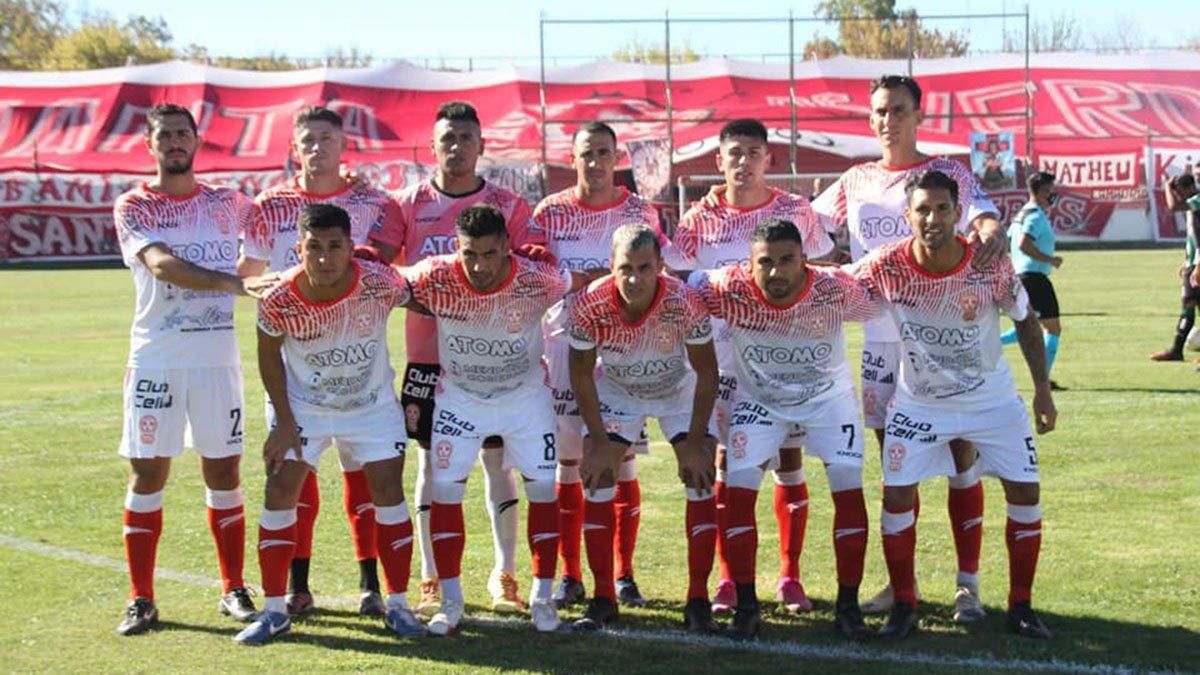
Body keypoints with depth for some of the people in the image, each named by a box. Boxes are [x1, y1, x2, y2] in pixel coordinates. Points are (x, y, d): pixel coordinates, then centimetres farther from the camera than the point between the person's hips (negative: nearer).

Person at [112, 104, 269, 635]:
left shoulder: (226, 203, 10)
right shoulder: (133, 206, 0)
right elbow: (162, 264, -17)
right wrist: (234, 283, -30)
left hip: (218, 358, 2)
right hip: (156, 360, -2)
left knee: (224, 472, 5)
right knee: (148, 473, 0)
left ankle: (233, 590, 16)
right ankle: (141, 599, 8)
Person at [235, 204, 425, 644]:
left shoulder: (381, 284, -27)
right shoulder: (279, 300, -26)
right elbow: (269, 356, -7)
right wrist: (285, 422, -8)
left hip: (373, 402, 0)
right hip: (303, 405, 0)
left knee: (389, 492, -5)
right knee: (279, 492, -5)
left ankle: (397, 604, 10)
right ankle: (274, 611, 7)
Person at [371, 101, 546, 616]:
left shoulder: (507, 205, 4)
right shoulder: (409, 203, 4)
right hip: (428, 355, 0)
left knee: (497, 460, 3)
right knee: (432, 462, 4)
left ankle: (505, 574, 14)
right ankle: (430, 580, 12)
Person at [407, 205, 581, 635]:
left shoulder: (536, 281, -28)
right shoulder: (435, 278, -27)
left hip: (526, 394, 0)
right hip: (459, 396, 1)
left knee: (543, 488, -2)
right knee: (445, 490, -4)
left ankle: (542, 597, 14)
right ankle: (451, 603, 8)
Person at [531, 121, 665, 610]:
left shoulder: (640, 212, 6)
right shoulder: (550, 213, 4)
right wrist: (530, 349, -3)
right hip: (565, 345, 0)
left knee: (623, 461, 1)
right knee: (566, 462, 2)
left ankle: (624, 576, 9)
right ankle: (570, 576, 11)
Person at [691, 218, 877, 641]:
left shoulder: (837, 291, -30)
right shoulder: (729, 290, -30)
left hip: (828, 396, 0)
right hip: (758, 398, 0)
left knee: (849, 489, -10)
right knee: (738, 490, -12)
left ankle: (848, 606, 5)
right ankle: (746, 607, 3)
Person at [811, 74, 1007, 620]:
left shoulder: (948, 174, 1)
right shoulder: (856, 181, 12)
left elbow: (983, 216, -16)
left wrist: (991, 232, -39)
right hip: (881, 334, 4)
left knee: (962, 452, -4)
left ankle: (968, 584, 3)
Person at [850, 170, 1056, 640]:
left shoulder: (991, 266, -22)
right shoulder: (887, 267, -23)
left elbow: (1026, 321, -5)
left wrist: (1042, 388, -5)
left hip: (992, 399, 0)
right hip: (918, 402, 0)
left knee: (1025, 494, -1)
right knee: (897, 497, -6)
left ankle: (1020, 606, 15)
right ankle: (903, 606, 10)